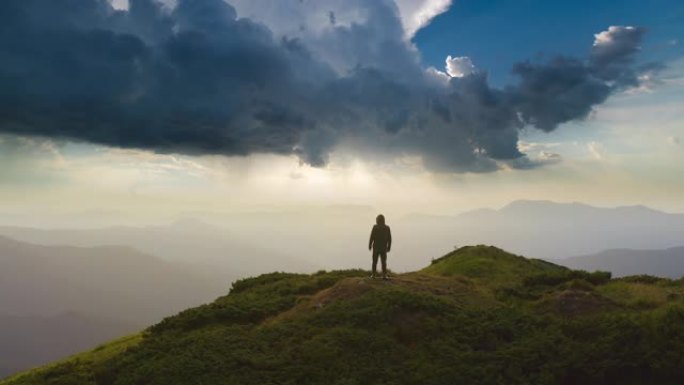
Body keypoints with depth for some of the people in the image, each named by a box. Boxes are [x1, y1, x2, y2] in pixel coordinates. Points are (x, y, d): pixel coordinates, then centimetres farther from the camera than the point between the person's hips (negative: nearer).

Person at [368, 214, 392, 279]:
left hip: (376, 247, -2)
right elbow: (389, 239, 2)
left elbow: (372, 237, -10)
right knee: (384, 262, 4)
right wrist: (389, 247, 10)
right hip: (384, 248, 2)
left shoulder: (375, 227, -8)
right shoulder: (387, 228, 1)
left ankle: (373, 274, 8)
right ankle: (384, 275, -3)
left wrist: (370, 245, 0)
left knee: (375, 261, 7)